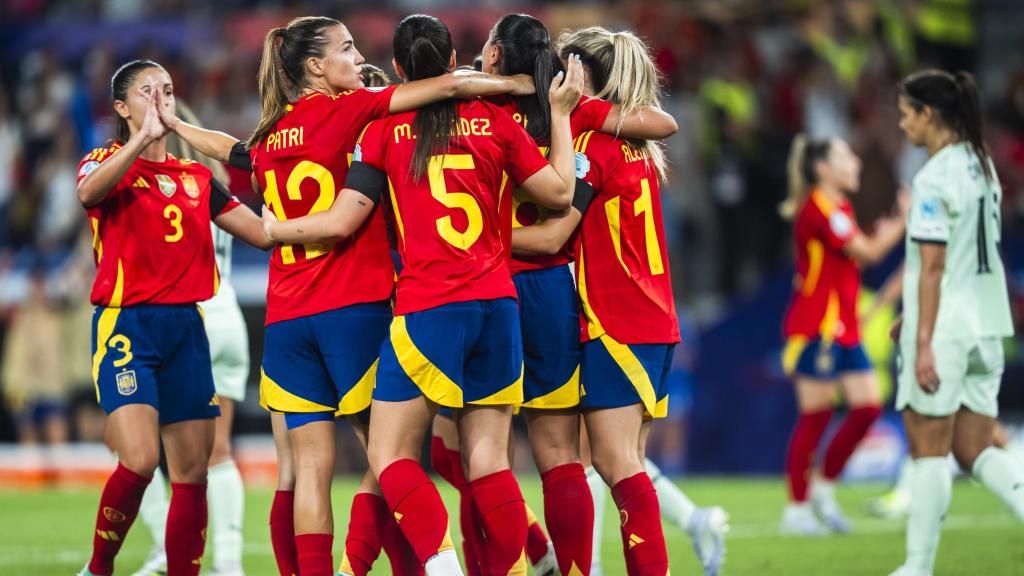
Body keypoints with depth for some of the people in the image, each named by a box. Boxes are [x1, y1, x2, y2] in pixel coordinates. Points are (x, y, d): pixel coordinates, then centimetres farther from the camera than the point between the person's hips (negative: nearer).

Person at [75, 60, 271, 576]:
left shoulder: (195, 178, 16)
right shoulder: (107, 162, 1)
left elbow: (265, 232, 16)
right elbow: (88, 192, -24)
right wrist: (143, 140, -37)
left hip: (185, 327, 5)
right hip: (126, 323, -5)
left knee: (192, 473, 1)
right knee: (139, 461, -20)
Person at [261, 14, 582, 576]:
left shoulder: (384, 129, 1)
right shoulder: (494, 120, 6)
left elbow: (342, 220, -2)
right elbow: (559, 192, 11)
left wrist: (272, 230, 13)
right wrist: (560, 114, 22)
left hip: (427, 310, -4)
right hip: (497, 303, 4)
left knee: (389, 455, 0)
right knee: (488, 460, 7)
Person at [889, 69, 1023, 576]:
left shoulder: (934, 179, -15)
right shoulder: (981, 166, 12)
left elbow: (932, 266, -18)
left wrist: (924, 341, -18)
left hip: (944, 330, -8)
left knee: (928, 449, 2)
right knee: (975, 452, 10)